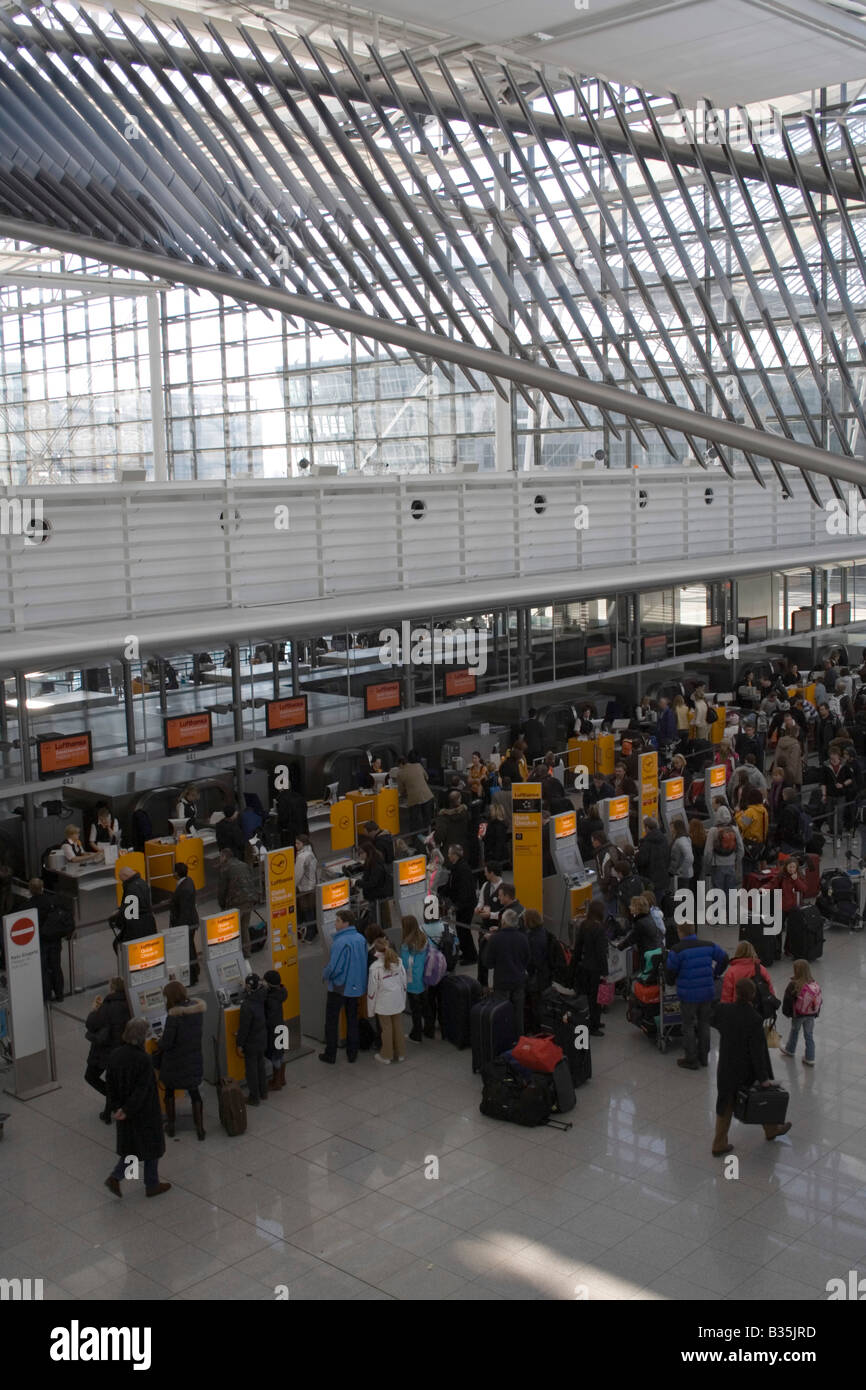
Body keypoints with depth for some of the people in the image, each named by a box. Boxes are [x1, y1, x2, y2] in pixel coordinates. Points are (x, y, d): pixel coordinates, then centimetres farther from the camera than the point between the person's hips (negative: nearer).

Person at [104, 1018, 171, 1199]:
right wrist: (127, 1110, -18)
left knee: (132, 1146, 24)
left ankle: (114, 1177, 13)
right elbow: (142, 1089, -26)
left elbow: (110, 1083, -1)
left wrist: (115, 1107, 4)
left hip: (125, 1110, 6)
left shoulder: (115, 1055, -7)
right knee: (152, 1148, 14)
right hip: (145, 1113, -6)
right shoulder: (143, 1060, -27)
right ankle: (152, 1186, 27)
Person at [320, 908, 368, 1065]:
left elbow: (334, 968, -25)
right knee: (352, 1020, 17)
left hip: (339, 987, -7)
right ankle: (352, 1054, 23)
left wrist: (325, 974, -6)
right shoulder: (361, 939, -1)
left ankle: (330, 1055, 14)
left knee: (331, 1021, 8)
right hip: (356, 987, 7)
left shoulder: (341, 942, -24)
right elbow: (364, 962, 6)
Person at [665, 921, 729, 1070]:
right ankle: (703, 1057, 27)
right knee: (704, 1024, 18)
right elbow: (724, 958, 8)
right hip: (708, 992, 4)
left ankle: (691, 1060, 13)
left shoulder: (677, 950, -16)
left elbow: (670, 971, -11)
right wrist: (714, 975, 20)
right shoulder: (709, 946, -2)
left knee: (688, 1026, 8)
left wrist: (671, 982, 11)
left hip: (688, 995, -4)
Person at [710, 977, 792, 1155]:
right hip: (747, 1072, -3)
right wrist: (764, 1077, -13)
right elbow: (757, 1051, -21)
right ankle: (771, 1129, 47)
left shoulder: (722, 1010, -16)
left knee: (725, 1105, 17)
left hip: (727, 1069, 3)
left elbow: (714, 1022, 10)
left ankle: (719, 1144, 22)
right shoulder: (754, 1019, -28)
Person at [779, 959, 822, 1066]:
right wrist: (816, 1012, 14)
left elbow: (787, 1000, -16)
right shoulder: (815, 983, -10)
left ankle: (789, 1050, 42)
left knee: (794, 1030, 22)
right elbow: (819, 999, 1)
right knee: (809, 1035, 14)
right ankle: (810, 1059, 17)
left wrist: (786, 1012, 0)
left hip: (798, 1014, -3)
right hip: (811, 1014, 3)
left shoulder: (793, 984, -24)